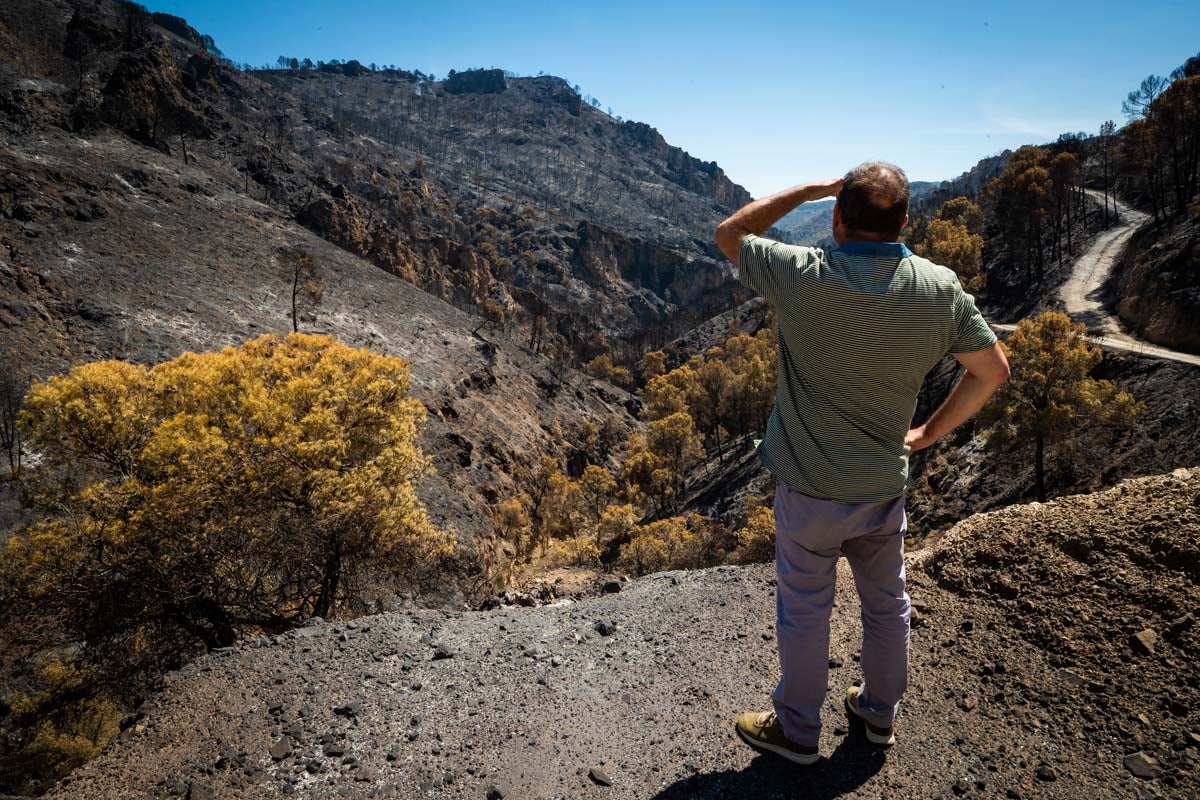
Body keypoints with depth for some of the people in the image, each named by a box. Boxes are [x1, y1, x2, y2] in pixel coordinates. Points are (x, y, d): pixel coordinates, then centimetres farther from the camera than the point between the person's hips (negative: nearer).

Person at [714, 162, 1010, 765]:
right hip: (885, 485, 4)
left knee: (803, 611, 13)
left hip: (810, 489, -4)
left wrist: (808, 189, -1)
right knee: (886, 604, 23)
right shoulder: (941, 290, -8)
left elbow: (728, 234, -5)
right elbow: (992, 370, 3)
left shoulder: (805, 277, -22)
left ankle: (796, 731, 33)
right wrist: (929, 433, 11)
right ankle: (880, 713, 45)